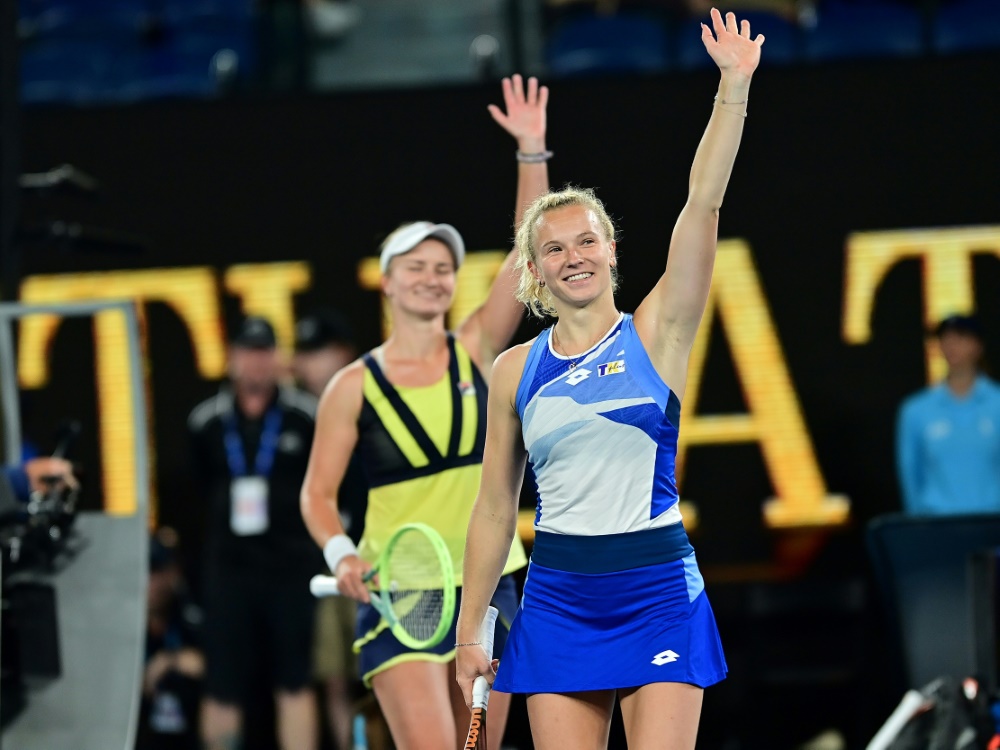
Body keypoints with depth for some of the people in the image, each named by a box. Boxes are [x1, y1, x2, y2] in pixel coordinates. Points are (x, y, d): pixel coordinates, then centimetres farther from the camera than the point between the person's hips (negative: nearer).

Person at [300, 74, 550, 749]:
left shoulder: (475, 352, 5)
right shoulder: (355, 386, -1)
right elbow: (318, 492, 1)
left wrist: (532, 152, -11)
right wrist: (341, 552, -18)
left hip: (487, 587, 3)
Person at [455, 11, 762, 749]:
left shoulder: (655, 336, 1)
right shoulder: (516, 370, 7)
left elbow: (702, 206, -10)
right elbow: (495, 508, 12)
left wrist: (733, 90, -18)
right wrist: (469, 630, 10)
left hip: (658, 596, -2)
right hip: (558, 599, 2)